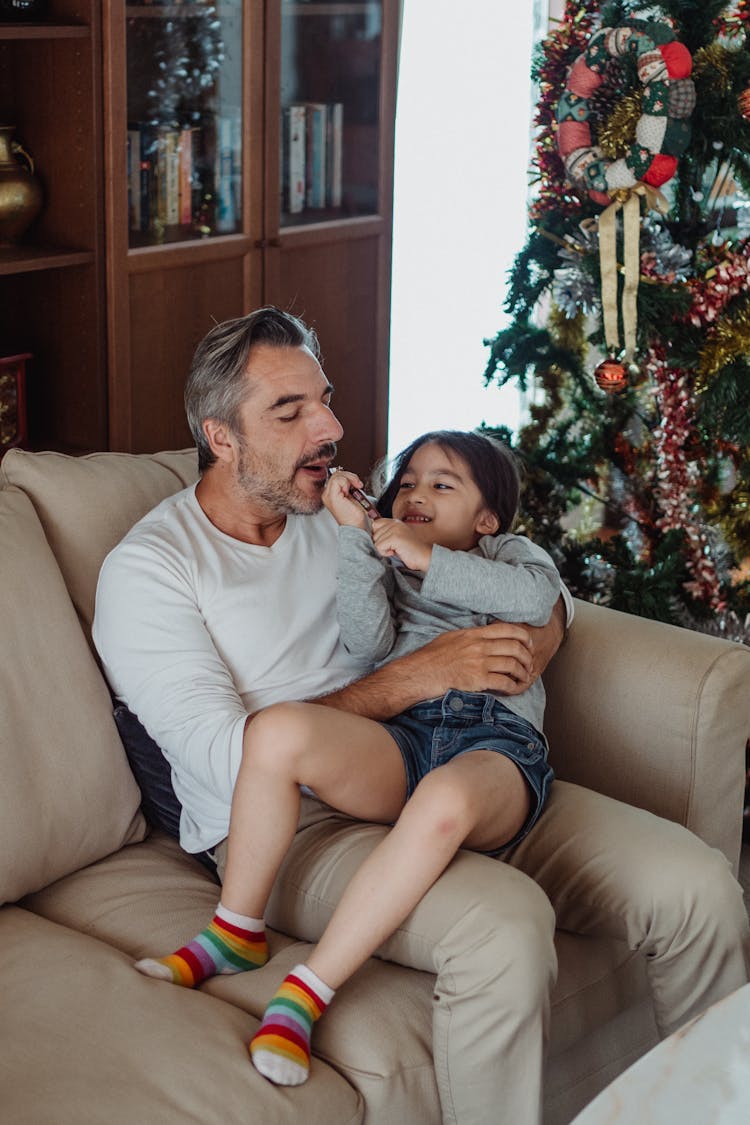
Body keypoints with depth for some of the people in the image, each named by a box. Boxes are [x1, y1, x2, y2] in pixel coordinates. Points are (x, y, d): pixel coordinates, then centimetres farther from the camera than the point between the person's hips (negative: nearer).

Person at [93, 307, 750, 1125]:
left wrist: (536, 635, -1)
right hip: (294, 828, -6)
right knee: (504, 922, -36)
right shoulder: (147, 567, -2)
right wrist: (417, 677, -18)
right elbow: (229, 760, -15)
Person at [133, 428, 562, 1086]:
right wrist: (355, 534, 2)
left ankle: (306, 994, -38)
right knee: (278, 729, -31)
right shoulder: (386, 570, 31)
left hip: (497, 739, -2)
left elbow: (536, 597, 1)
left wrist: (428, 560, -2)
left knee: (445, 801, -42)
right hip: (400, 739, 3)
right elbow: (369, 642, 7)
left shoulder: (510, 553, 28)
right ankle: (236, 933, -15)